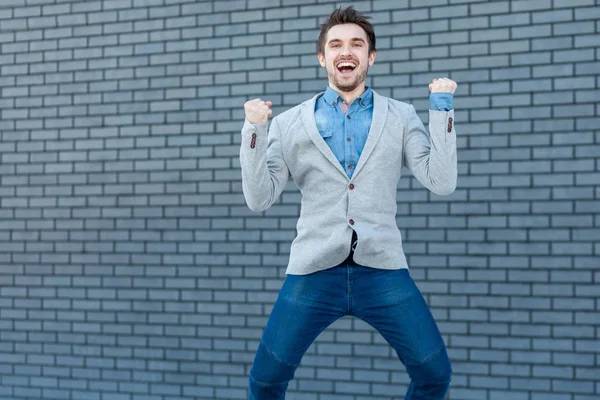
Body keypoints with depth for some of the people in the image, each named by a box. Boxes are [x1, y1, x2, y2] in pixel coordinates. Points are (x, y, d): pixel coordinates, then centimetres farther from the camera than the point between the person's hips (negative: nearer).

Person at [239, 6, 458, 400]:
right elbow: (259, 199, -1)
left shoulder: (401, 116, 7)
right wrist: (255, 131, -12)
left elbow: (442, 182, -3)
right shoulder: (290, 124, 6)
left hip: (382, 270, 1)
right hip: (314, 271, 0)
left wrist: (442, 108, -8)